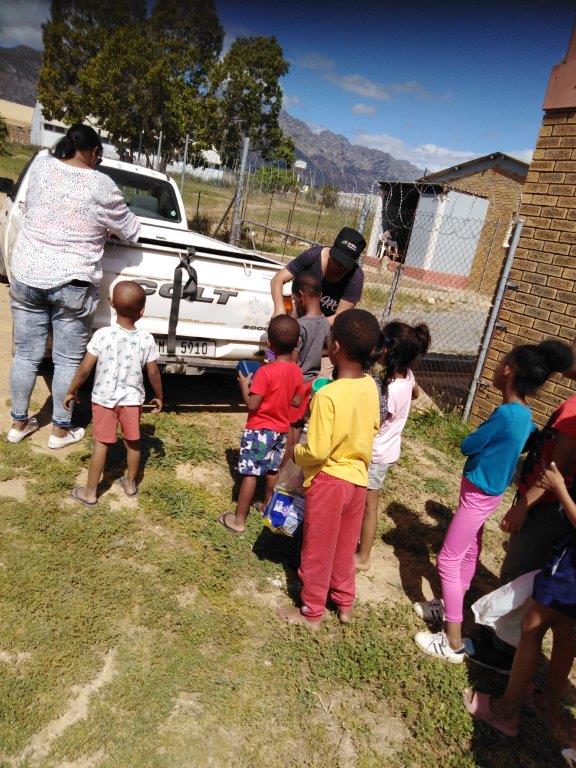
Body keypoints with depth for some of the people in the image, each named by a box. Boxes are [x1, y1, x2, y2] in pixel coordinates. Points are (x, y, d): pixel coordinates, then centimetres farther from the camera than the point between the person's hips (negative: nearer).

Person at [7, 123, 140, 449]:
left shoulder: (40, 166, 5)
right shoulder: (101, 185, -8)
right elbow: (131, 232, 3)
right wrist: (104, 223, 24)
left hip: (26, 276, 5)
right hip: (71, 283, -4)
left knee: (25, 355, 14)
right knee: (68, 361, 8)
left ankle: (19, 423, 28)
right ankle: (61, 430, 19)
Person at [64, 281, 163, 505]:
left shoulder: (102, 335, -17)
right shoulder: (147, 339, -13)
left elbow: (84, 369, -13)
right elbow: (153, 373, -5)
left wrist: (71, 392, 2)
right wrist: (159, 396, 11)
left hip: (104, 398, -1)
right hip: (132, 399, 1)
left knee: (101, 444, 10)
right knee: (132, 442, 17)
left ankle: (90, 492, 19)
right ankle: (130, 483, 34)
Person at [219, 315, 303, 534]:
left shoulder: (265, 372, -23)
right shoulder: (297, 372, -3)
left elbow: (252, 405, -21)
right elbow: (296, 402, 6)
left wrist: (244, 385, -6)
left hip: (260, 430, -6)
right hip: (281, 429, 6)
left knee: (250, 473, 0)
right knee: (272, 470, 23)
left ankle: (239, 519, 8)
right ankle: (268, 505, 41)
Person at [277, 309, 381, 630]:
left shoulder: (328, 395, -27)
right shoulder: (371, 387, -6)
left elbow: (317, 452, -24)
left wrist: (296, 452, -5)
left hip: (329, 481, -6)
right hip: (358, 479, 6)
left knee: (318, 550, 14)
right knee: (345, 547, 24)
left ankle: (312, 612, 32)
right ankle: (345, 602, 42)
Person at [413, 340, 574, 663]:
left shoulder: (505, 414, -29)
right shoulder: (525, 414, -2)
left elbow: (468, 446, -19)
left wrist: (480, 437, -1)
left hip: (478, 494, -9)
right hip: (488, 492, 9)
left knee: (448, 561, 0)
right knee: (469, 552, 23)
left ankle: (453, 642, 10)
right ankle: (451, 606, 43)